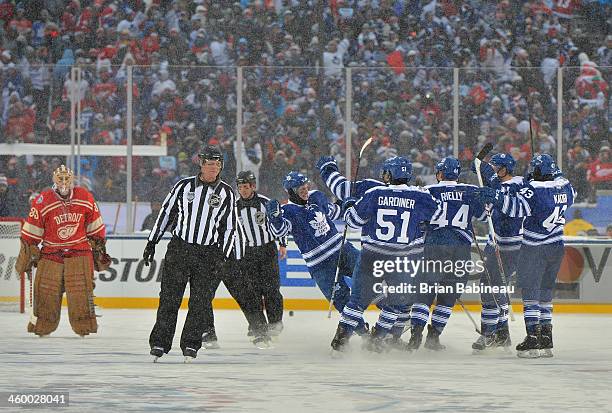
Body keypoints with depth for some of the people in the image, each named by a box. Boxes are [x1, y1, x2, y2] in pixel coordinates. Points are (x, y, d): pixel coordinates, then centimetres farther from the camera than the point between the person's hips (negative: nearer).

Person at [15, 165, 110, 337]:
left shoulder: (85, 198, 0)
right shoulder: (42, 201, -7)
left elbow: (95, 227, 12)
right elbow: (30, 232, -1)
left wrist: (99, 246, 15)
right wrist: (28, 253, 0)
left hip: (79, 251, 1)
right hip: (51, 251, -1)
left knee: (81, 291, -9)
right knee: (46, 292, -5)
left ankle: (84, 328, -2)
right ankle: (41, 327, 7)